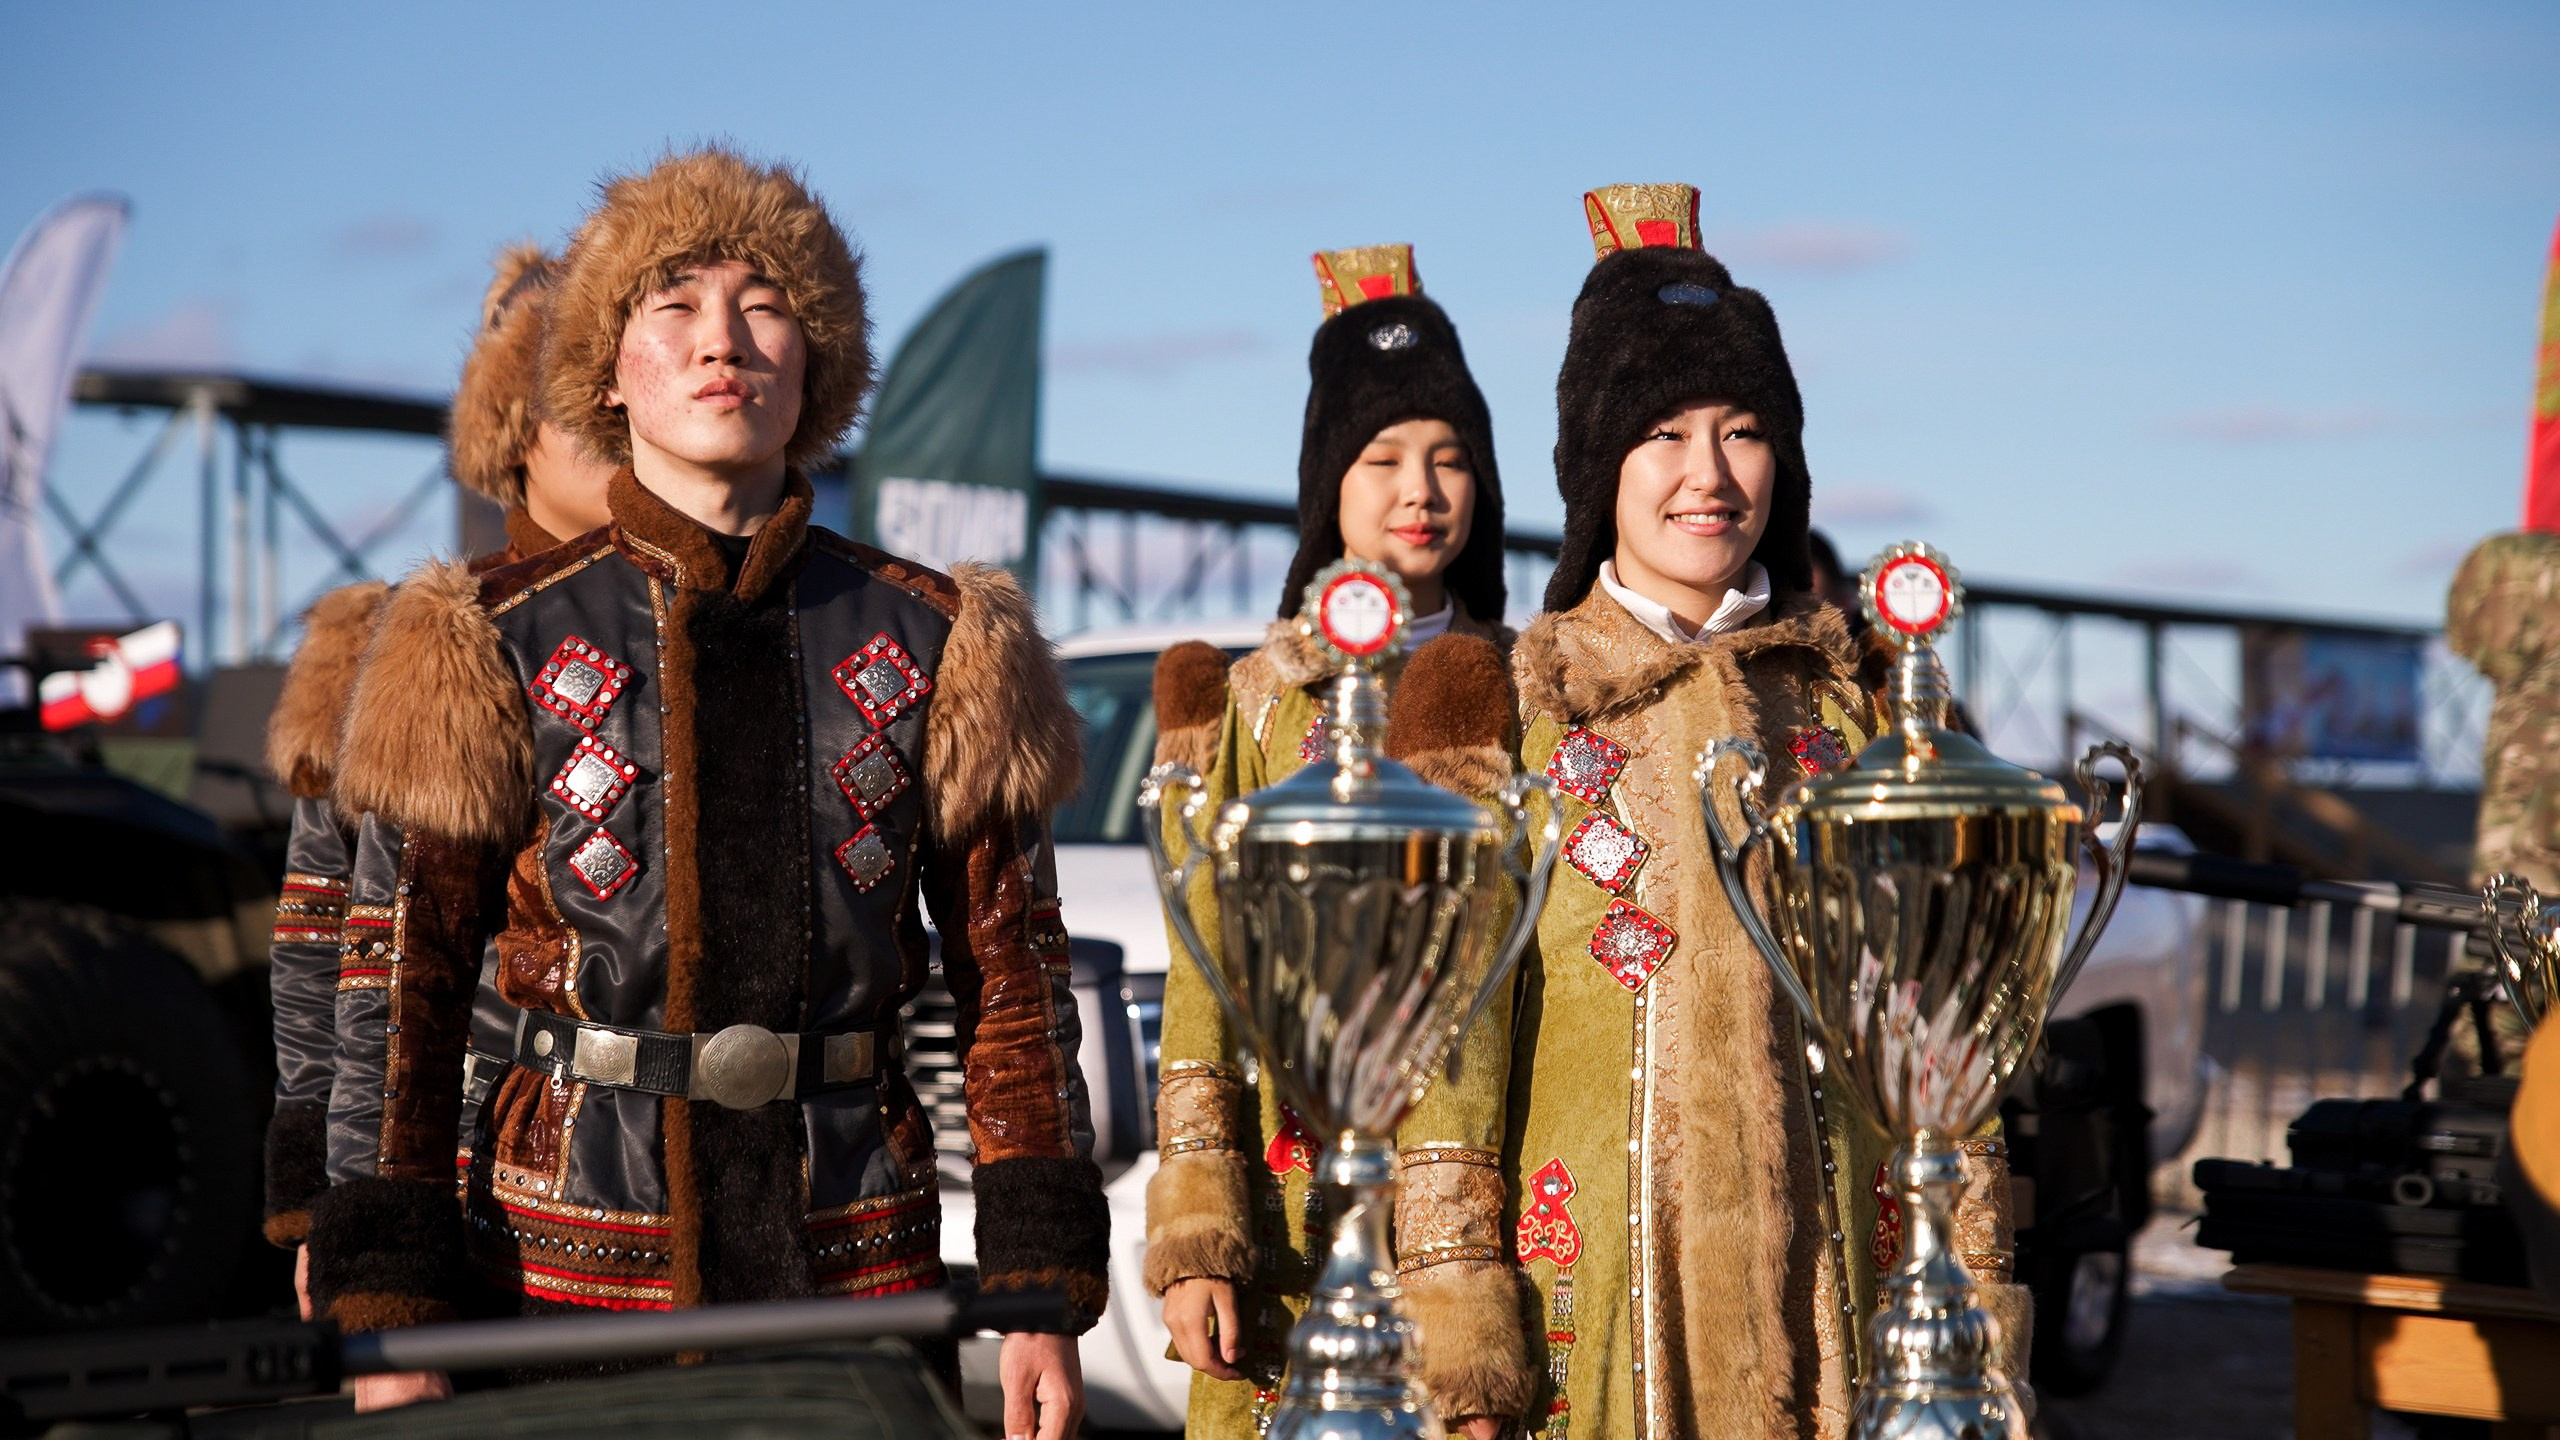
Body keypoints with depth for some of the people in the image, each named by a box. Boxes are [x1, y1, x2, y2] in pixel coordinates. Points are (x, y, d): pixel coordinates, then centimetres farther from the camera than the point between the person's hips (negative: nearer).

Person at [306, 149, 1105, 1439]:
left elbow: (1014, 980, 5)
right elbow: (398, 984, -1)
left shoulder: (930, 644, 5)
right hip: (571, 1275, -1)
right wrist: (389, 1319, -7)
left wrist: (1039, 1295, 0)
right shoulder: (500, 648, 1)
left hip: (859, 1272, 1)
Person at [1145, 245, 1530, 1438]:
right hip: (1295, 1202, 0)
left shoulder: (1520, 698, 10)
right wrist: (1194, 1229, -6)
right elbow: (1203, 979, 4)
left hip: (1482, 1195, 0)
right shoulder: (1253, 704, 8)